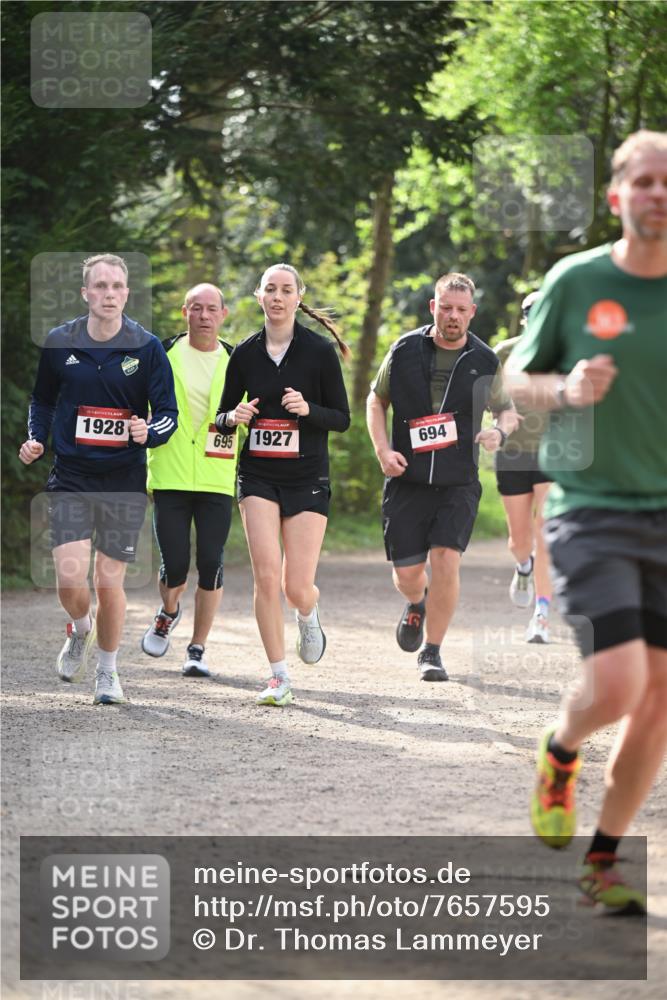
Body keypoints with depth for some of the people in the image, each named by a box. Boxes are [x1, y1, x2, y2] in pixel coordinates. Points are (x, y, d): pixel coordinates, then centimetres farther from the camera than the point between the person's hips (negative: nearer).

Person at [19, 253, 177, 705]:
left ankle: (108, 670, 25)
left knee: (110, 582, 2)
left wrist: (149, 432, -22)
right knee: (71, 578, -12)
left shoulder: (147, 347, -4)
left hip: (125, 480, -1)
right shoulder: (59, 343, 0)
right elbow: (42, 399, 16)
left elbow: (168, 413, -1)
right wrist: (36, 439, -1)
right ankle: (80, 629, 24)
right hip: (71, 477, 1)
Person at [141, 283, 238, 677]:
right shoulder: (163, 356, 3)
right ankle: (169, 613, 29)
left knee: (211, 565, -4)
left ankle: (198, 649, 10)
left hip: (217, 482, 1)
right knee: (175, 566, -5)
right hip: (170, 478, -1)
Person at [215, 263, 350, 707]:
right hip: (258, 477, 2)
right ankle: (279, 677, 0)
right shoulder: (245, 353, 3)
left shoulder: (319, 351, -5)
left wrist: (308, 409, -21)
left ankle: (309, 615, 34)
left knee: (297, 587, -4)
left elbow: (343, 418, -1)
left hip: (307, 478, -2)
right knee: (267, 576, -12)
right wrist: (234, 417, -12)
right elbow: (224, 413, 12)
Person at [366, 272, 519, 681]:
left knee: (446, 561, -15)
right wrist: (383, 450, -2)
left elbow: (508, 409, 15)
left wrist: (500, 431, -8)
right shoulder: (405, 350, 0)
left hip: (459, 482, 0)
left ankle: (432, 652, 1)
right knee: (407, 573, 1)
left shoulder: (485, 361, 1)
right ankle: (417, 605, 40)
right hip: (407, 479, 1)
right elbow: (376, 400, 12)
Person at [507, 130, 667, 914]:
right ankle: (560, 751, 19)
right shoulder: (576, 282, -4)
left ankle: (603, 859, 19)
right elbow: (516, 378, 7)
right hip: (590, 510, -3)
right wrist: (566, 390, -14)